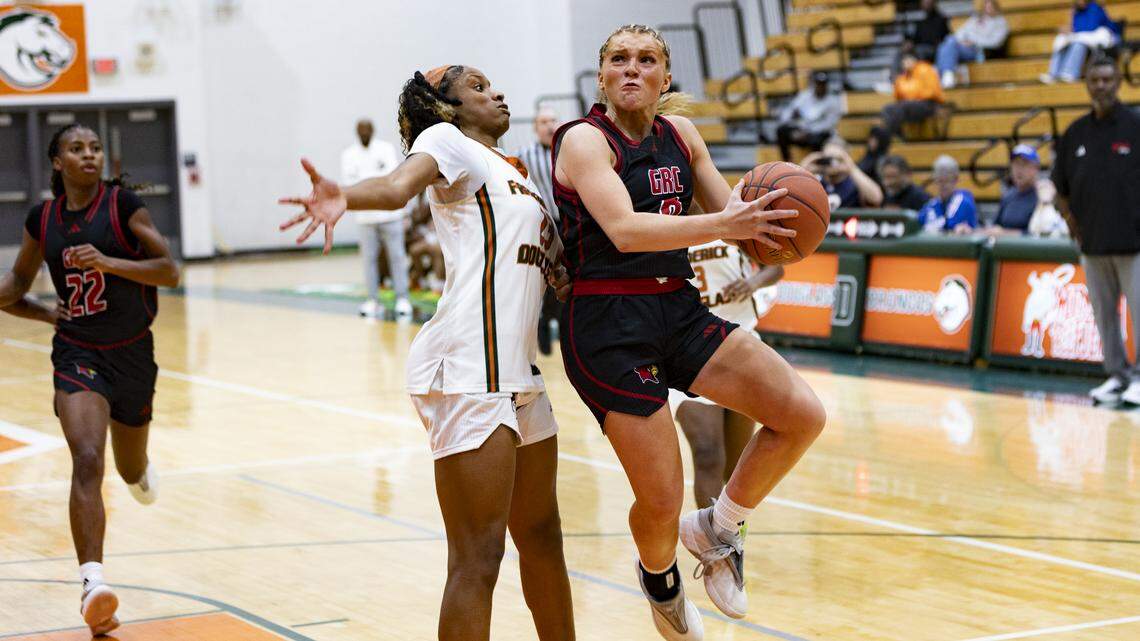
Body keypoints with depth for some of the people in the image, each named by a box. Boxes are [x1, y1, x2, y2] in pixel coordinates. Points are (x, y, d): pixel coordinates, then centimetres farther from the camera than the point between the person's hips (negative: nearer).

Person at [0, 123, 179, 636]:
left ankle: (140, 470, 59)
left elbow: (169, 271, -13)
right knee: (87, 461, -22)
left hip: (131, 352, 0)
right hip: (77, 353, 0)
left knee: (132, 471, 18)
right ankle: (93, 583, -28)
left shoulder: (123, 204, -9)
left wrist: (108, 263, -26)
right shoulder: (42, 219, 1)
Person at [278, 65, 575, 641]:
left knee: (540, 535, 22)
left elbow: (552, 271, 30)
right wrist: (343, 197, -44)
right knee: (478, 558, -12)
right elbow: (397, 186, -24)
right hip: (467, 371, -10)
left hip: (515, 372, 10)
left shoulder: (510, 172, 25)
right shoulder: (447, 140, -1)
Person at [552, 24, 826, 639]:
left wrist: (756, 213, -7)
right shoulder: (585, 140, -10)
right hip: (609, 327, -6)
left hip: (680, 311, 7)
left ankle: (716, 528, 16)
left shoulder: (680, 133, 10)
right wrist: (723, 225, -34)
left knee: (803, 415, -7)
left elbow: (727, 208, 17)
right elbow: (625, 229, -25)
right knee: (662, 502, -6)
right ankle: (659, 577, 31)